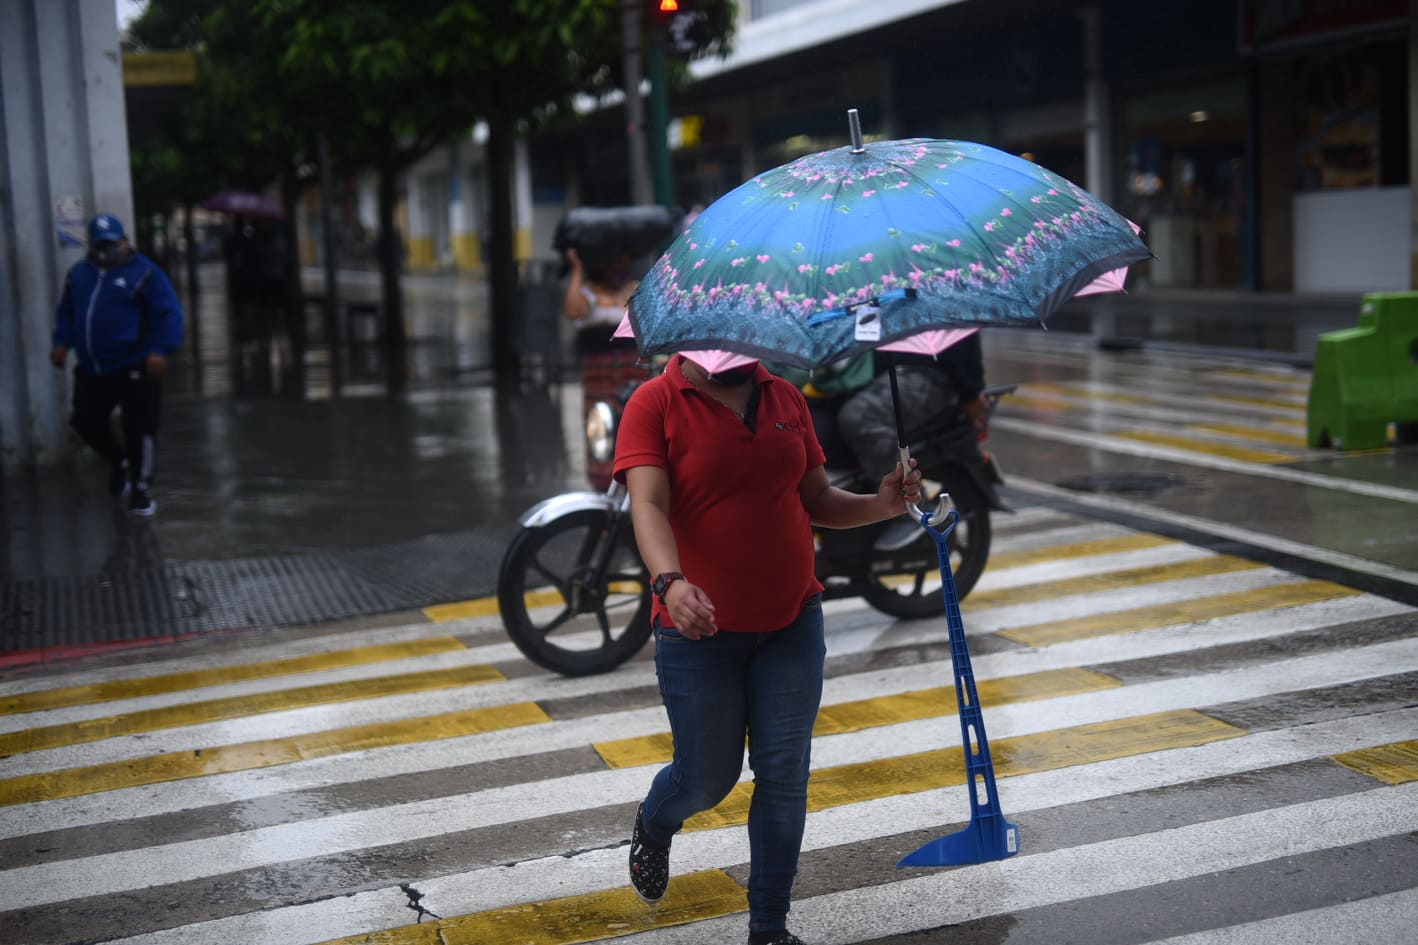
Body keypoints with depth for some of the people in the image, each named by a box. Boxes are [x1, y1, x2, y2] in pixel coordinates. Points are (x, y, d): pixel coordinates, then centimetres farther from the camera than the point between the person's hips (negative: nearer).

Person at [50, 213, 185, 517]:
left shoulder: (144, 272, -7)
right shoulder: (79, 273, 11)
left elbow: (169, 313, -12)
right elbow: (66, 312, 23)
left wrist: (161, 350, -22)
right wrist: (61, 342, 8)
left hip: (134, 369, -5)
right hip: (90, 370, 5)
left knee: (139, 430, -3)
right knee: (86, 423, 10)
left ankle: (139, 489, 14)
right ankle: (119, 462, 38)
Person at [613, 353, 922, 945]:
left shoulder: (785, 398, 6)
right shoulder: (655, 402, -9)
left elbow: (816, 500, 10)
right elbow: (648, 505, -21)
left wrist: (879, 505, -8)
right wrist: (671, 581, -38)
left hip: (792, 624, 4)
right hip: (700, 631, -4)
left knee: (785, 777, 5)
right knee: (709, 777, 8)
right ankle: (653, 827, 45)